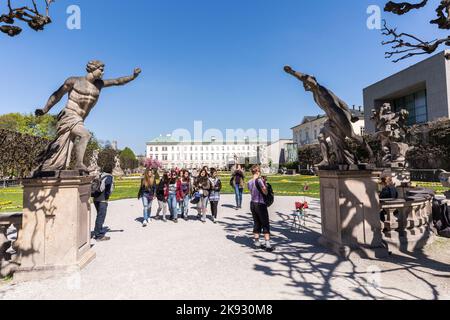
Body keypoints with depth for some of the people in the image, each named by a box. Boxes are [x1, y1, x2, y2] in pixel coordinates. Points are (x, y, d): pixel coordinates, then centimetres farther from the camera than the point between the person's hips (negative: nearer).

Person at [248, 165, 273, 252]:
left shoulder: (249, 182, 6)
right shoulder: (259, 180, -16)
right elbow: (265, 192, -16)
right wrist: (264, 183, 0)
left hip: (253, 204, 7)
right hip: (260, 204, -7)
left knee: (256, 224, 15)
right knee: (265, 225, 1)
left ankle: (257, 242, 21)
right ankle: (268, 245, 0)